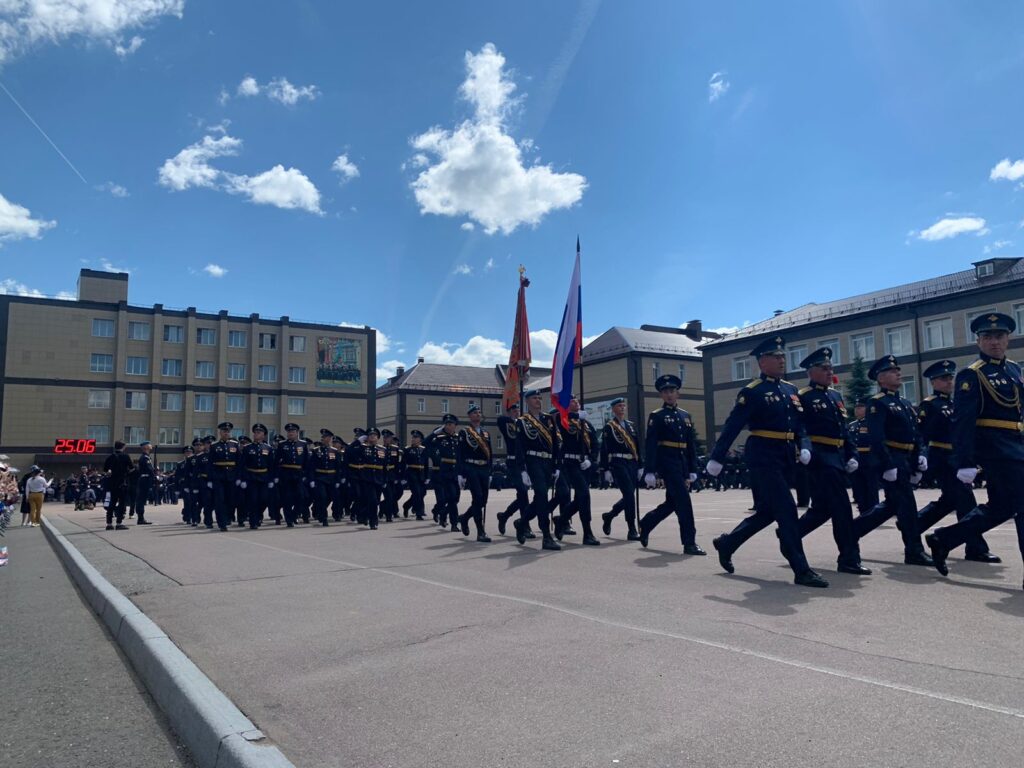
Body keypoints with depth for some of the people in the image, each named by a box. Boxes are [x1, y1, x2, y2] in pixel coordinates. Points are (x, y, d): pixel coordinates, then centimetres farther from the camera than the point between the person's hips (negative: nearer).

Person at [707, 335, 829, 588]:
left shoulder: (791, 390, 14)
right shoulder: (752, 392, -9)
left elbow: (800, 425, 14)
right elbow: (731, 427, -11)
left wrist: (805, 447, -5)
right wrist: (716, 458, -13)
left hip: (785, 459, 8)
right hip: (763, 458, -8)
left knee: (767, 512, 14)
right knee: (786, 511, -9)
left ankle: (726, 543, 30)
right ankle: (801, 571, -2)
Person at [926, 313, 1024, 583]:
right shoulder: (971, 375, -11)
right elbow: (962, 422, -17)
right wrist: (965, 463, -23)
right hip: (995, 448, -8)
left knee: (1001, 507, 13)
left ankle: (943, 539, 20)